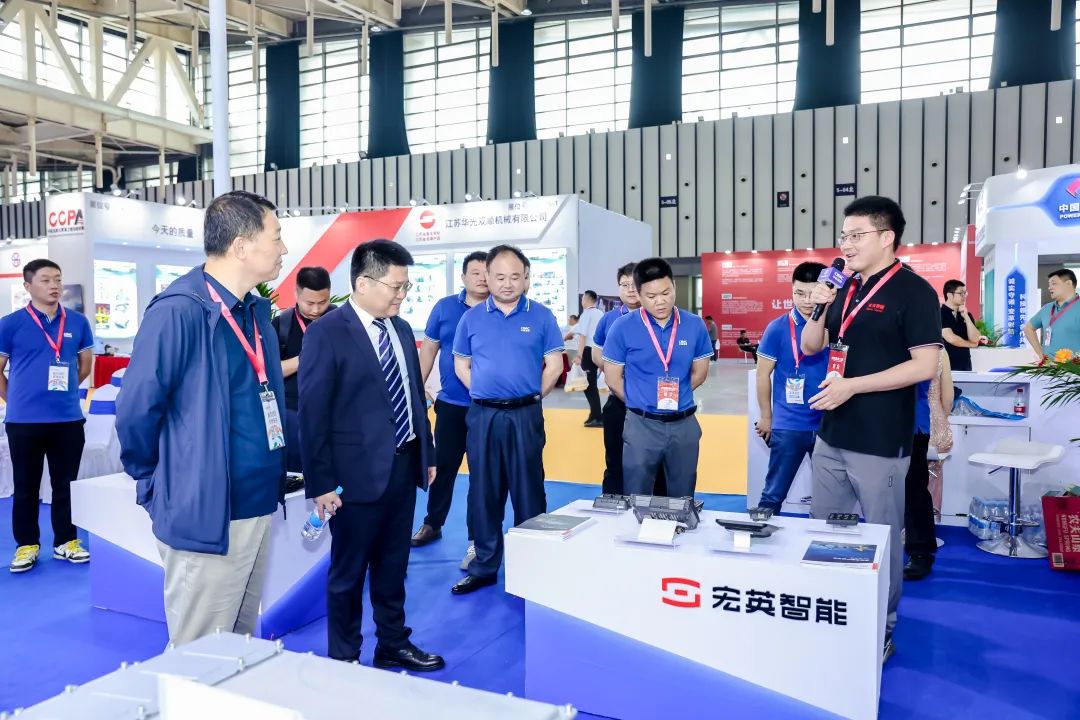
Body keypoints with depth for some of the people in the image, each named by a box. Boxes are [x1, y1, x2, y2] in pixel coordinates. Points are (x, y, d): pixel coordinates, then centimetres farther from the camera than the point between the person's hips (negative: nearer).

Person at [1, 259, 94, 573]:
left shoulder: (78, 322, 3)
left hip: (68, 418, 2)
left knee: (66, 484, 10)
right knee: (26, 486, 9)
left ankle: (66, 541, 22)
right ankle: (27, 544, 22)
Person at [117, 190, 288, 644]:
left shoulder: (257, 310, 9)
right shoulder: (179, 312, -18)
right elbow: (136, 410, -14)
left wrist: (273, 476, 14)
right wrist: (154, 484, 0)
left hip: (259, 508, 8)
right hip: (206, 517, -8)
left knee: (241, 651, 20)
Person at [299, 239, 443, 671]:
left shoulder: (402, 329, 8)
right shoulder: (326, 333, -13)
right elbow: (313, 414, -14)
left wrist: (428, 454, 14)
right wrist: (321, 483, -15)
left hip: (403, 466, 7)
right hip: (358, 472, -6)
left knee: (393, 568, 20)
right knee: (348, 573, 11)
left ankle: (393, 646, 36)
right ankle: (343, 660, 27)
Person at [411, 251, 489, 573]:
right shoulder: (444, 307, 3)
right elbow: (428, 349, 7)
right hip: (451, 404, 2)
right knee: (443, 465, 14)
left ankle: (476, 540, 15)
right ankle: (432, 524, 33)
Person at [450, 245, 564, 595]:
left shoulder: (541, 316, 1)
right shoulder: (472, 318, 6)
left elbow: (553, 365, 3)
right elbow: (461, 365, 11)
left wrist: (530, 397, 1)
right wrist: (483, 394, 2)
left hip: (525, 415, -2)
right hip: (483, 415, 2)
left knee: (528, 490, 4)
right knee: (483, 491, 8)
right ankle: (484, 566, 20)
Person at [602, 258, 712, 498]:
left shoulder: (695, 325, 0)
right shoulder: (623, 327, -7)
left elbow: (699, 373, 10)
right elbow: (613, 380, -1)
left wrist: (675, 397, 9)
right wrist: (641, 404, 6)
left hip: (683, 424, 2)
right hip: (642, 425, -2)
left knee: (682, 501, 14)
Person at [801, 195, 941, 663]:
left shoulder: (913, 291, -10)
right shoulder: (846, 290, 11)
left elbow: (925, 365, -17)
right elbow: (810, 348, 16)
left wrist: (851, 385, -19)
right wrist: (818, 310, -3)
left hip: (881, 443, -7)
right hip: (831, 436, 8)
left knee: (882, 539, 7)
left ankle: (882, 630, 23)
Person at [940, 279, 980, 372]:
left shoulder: (967, 315, 12)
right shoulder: (940, 314, -7)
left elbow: (975, 339, 0)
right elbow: (951, 338, -15)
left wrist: (966, 317, -8)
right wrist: (971, 344, 2)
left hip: (965, 365, 6)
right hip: (946, 366, -6)